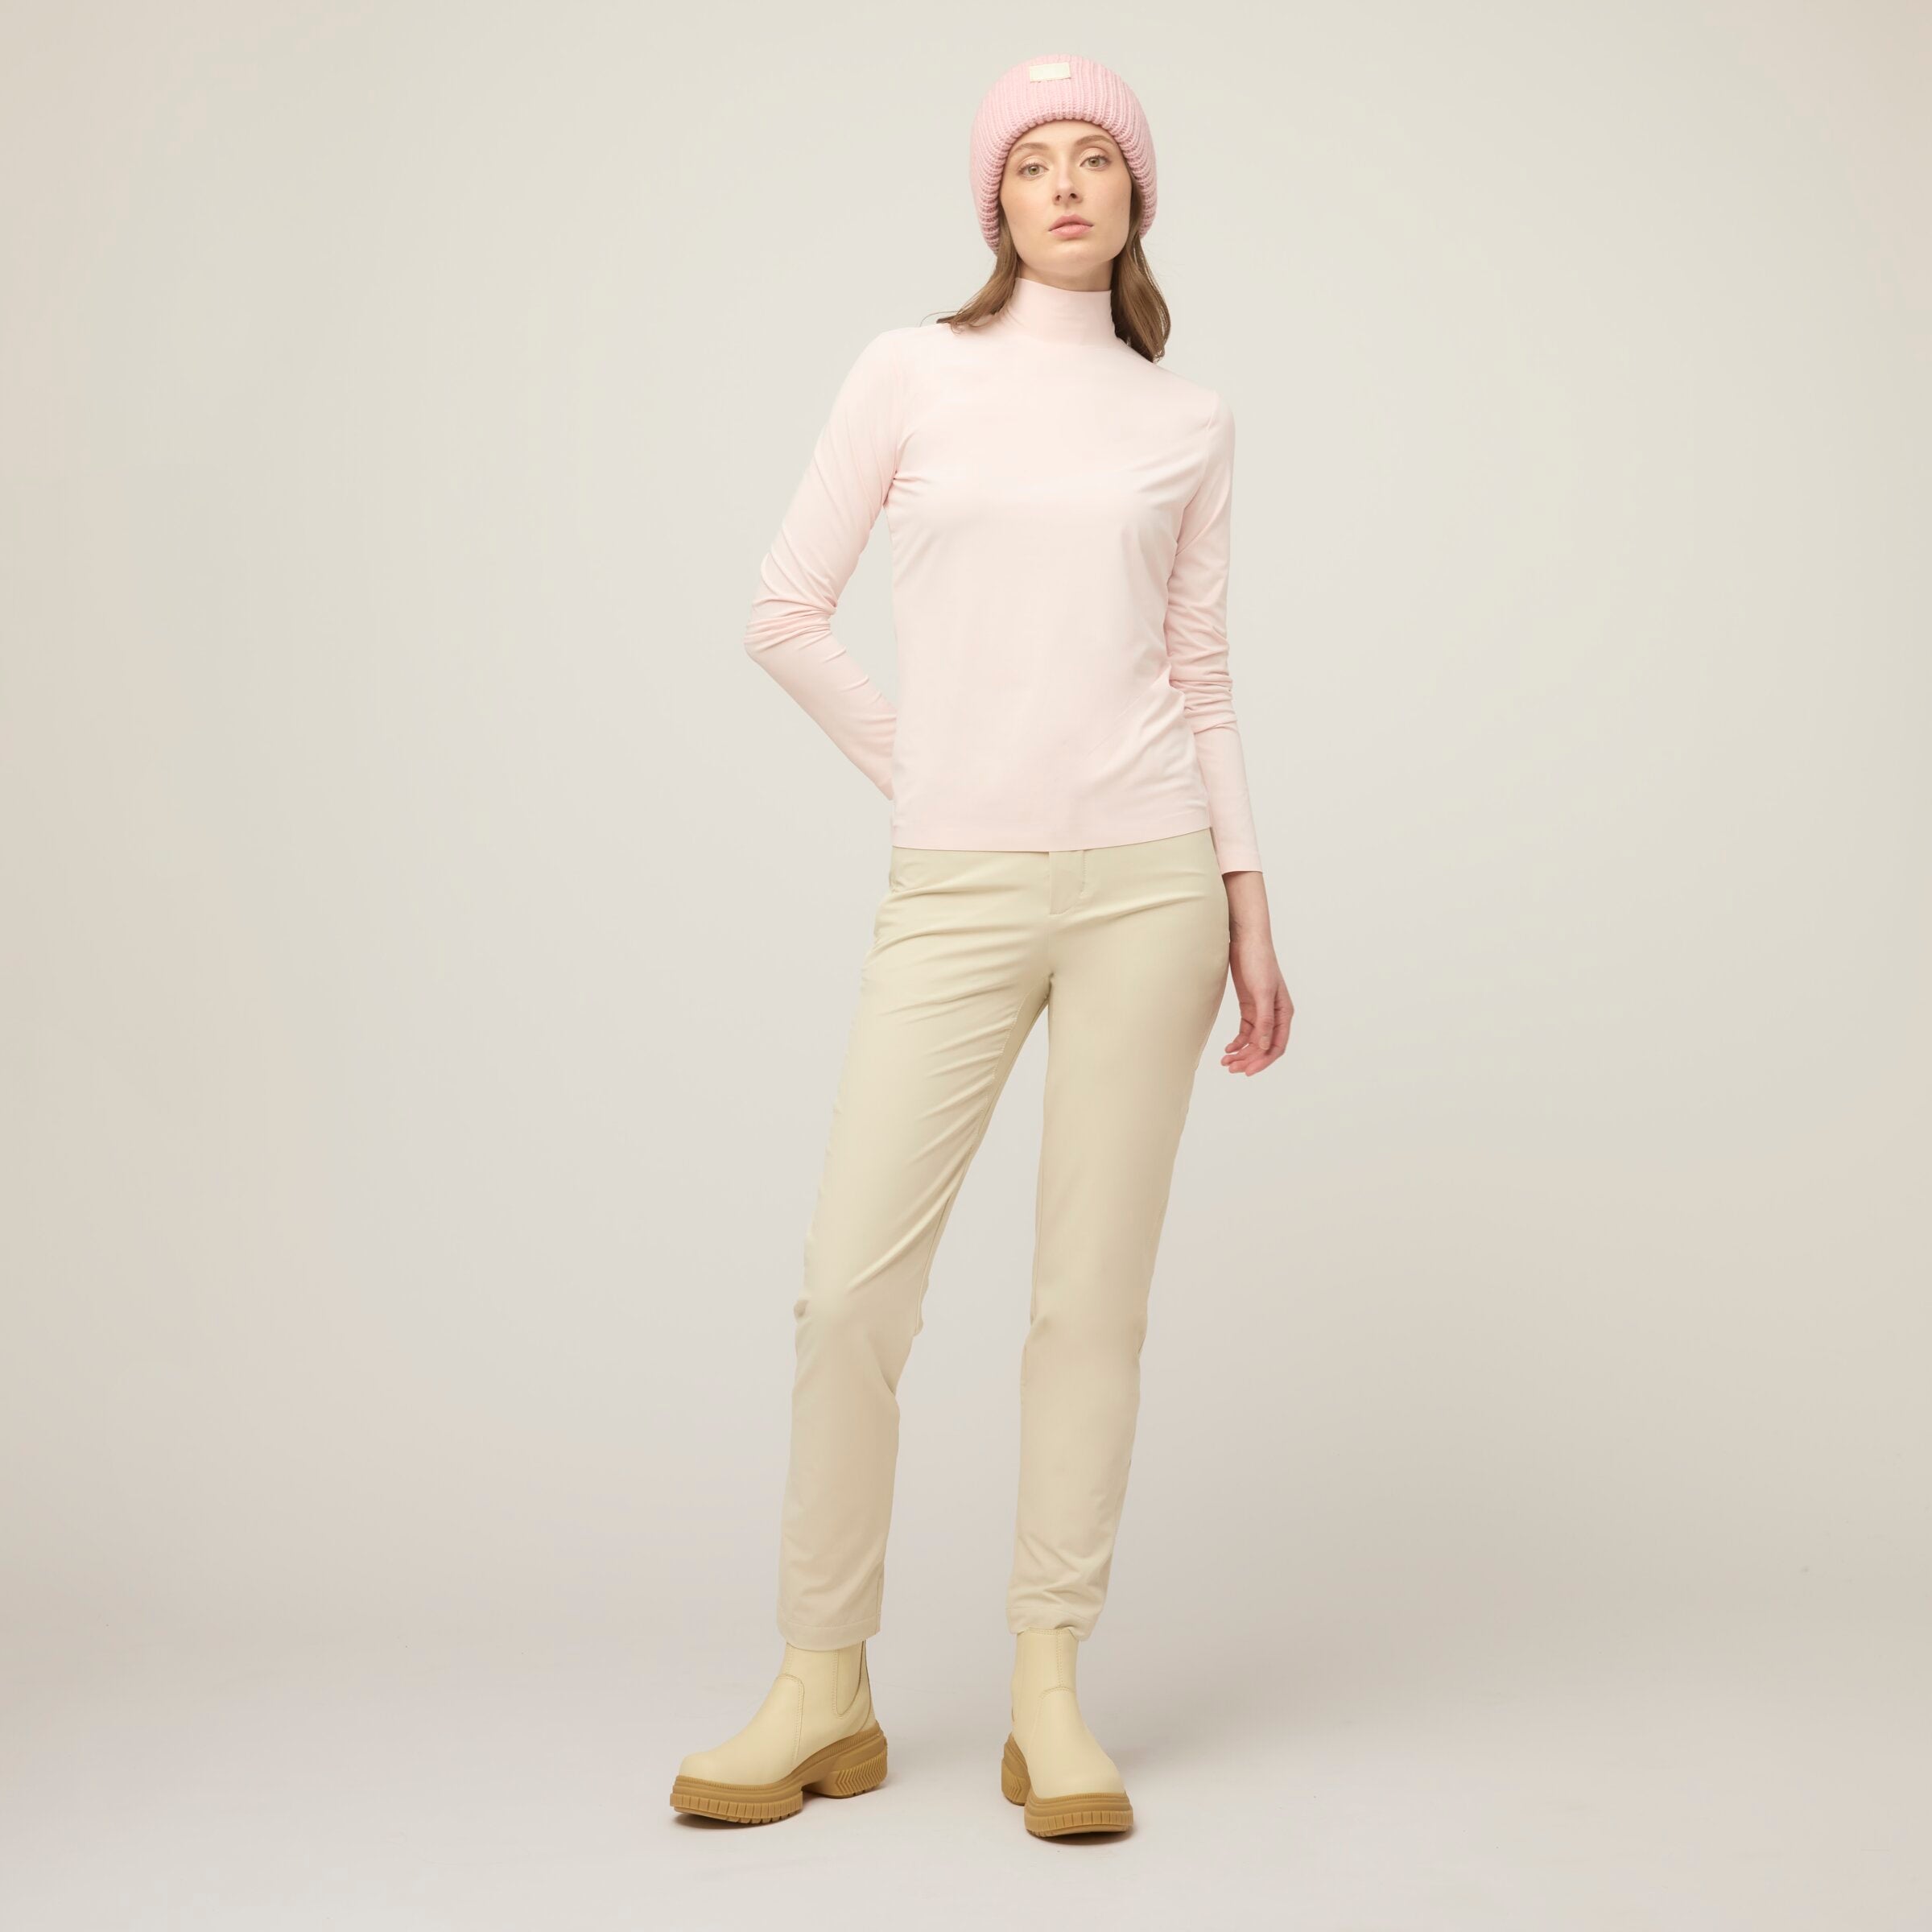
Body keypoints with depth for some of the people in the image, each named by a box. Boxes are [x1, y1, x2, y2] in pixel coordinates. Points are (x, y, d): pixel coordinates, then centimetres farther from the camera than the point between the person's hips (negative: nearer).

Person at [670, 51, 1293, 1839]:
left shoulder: (1188, 422, 12)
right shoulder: (913, 375, 8)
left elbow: (1204, 677, 12)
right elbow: (787, 614, 8)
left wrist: (1250, 906, 7)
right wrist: (923, 769, 6)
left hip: (1143, 878, 1)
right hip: (958, 885, -1)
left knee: (1093, 1289, 1)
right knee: (853, 1280, -5)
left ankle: (1050, 1693, 11)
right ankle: (824, 1687, 9)